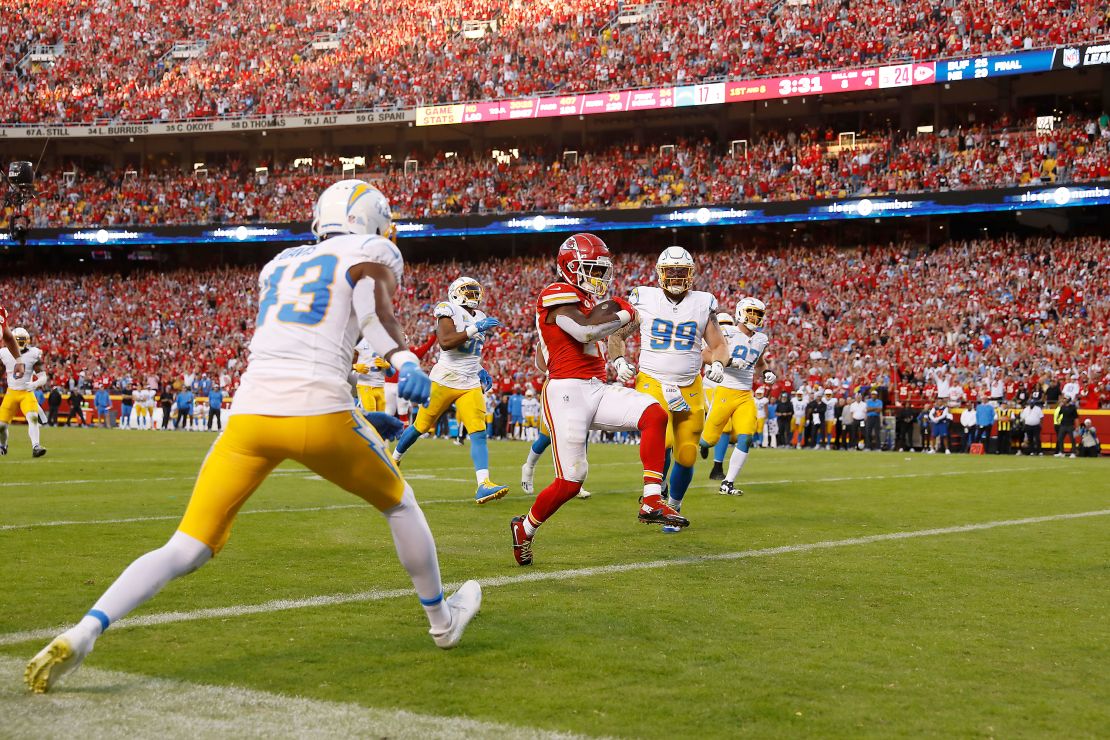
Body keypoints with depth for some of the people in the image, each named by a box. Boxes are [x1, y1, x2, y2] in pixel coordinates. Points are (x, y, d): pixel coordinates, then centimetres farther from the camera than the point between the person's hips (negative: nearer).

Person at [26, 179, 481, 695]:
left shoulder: (280, 264, 28)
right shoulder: (371, 255, 13)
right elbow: (375, 308, -10)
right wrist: (406, 363, -27)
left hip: (251, 408, 4)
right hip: (319, 411, -4)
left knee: (188, 550, 2)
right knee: (398, 502, 24)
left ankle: (83, 634, -17)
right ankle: (442, 619, 38)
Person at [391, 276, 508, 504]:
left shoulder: (479, 318, 15)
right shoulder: (449, 312, -9)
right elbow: (445, 343, -26)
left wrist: (480, 371, 14)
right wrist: (475, 329, -28)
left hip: (470, 385, 6)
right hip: (445, 381, -6)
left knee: (479, 433, -11)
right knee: (421, 426, 9)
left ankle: (483, 485, -22)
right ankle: (394, 459, 35)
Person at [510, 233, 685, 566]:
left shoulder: (585, 302, 21)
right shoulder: (557, 294, -7)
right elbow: (584, 330, -23)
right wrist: (624, 314, -8)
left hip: (596, 389, 8)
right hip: (567, 391, -8)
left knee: (654, 415, -15)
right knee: (570, 482, -7)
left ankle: (651, 502, -17)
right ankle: (524, 528, 18)